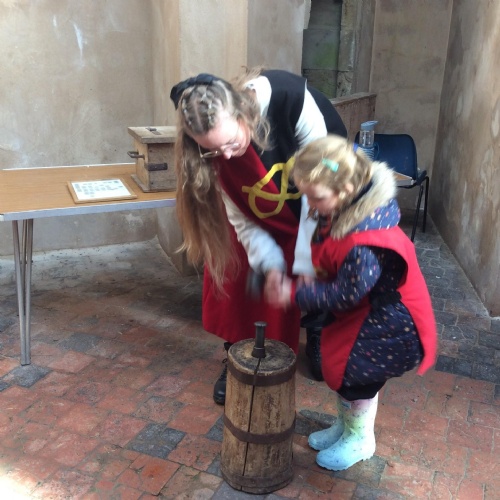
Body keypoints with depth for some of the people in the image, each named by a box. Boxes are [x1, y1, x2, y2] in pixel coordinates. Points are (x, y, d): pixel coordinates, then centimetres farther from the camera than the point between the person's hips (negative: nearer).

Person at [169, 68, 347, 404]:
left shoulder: (292, 98, -39)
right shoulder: (215, 144, -30)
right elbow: (241, 218, -21)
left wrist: (307, 262, -34)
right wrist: (270, 264, -36)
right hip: (262, 209, 2)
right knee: (239, 271, -4)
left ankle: (318, 333, 33)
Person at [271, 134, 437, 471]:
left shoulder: (365, 244, -39)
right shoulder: (342, 209, -11)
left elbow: (345, 294, -28)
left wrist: (295, 294, -22)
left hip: (387, 319, -9)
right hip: (362, 307, 9)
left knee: (355, 372, 3)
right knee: (339, 364, 17)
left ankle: (360, 440, 31)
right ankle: (346, 425, 42)